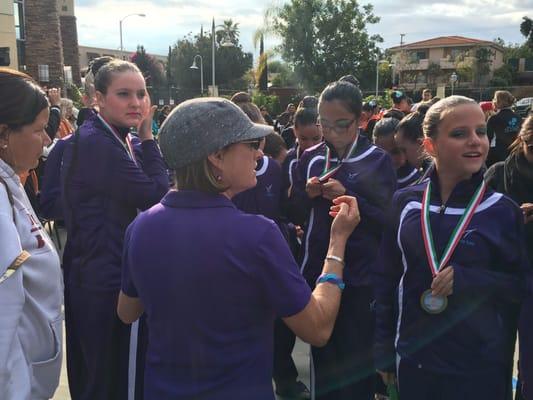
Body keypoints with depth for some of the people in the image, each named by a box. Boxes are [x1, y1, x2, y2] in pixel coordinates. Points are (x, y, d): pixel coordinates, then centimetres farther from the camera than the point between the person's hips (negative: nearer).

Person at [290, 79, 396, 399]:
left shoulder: (378, 161, -5)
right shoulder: (311, 157, 5)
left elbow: (387, 219, -9)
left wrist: (348, 197, -20)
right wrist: (308, 193, -10)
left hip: (361, 274, -3)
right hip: (317, 268, 3)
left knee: (358, 356, 6)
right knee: (322, 351, 14)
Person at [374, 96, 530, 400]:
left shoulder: (504, 211, -6)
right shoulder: (405, 202, -2)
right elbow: (387, 279, 3)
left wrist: (468, 280, -20)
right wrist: (384, 352, 4)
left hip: (480, 365, -1)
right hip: (413, 359, 2)